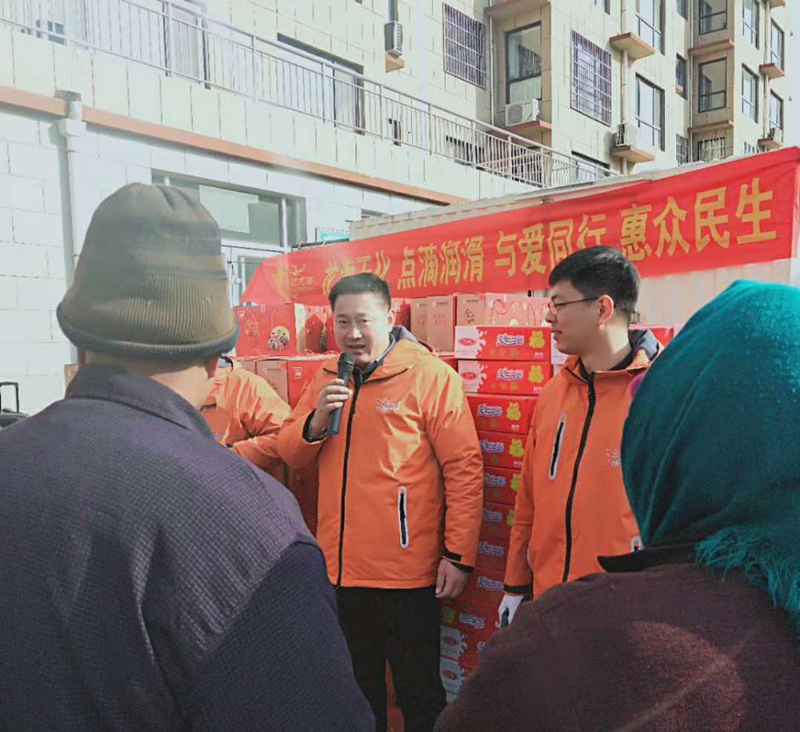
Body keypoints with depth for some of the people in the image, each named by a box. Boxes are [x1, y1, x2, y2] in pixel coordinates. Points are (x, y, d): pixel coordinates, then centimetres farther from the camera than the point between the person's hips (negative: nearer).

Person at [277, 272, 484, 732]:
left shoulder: (431, 375, -11)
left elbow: (464, 468, -13)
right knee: (356, 692, 24)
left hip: (406, 573, -5)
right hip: (340, 569, 6)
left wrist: (459, 556, -14)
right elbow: (290, 454, 8)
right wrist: (316, 421, -12)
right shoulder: (327, 379, 6)